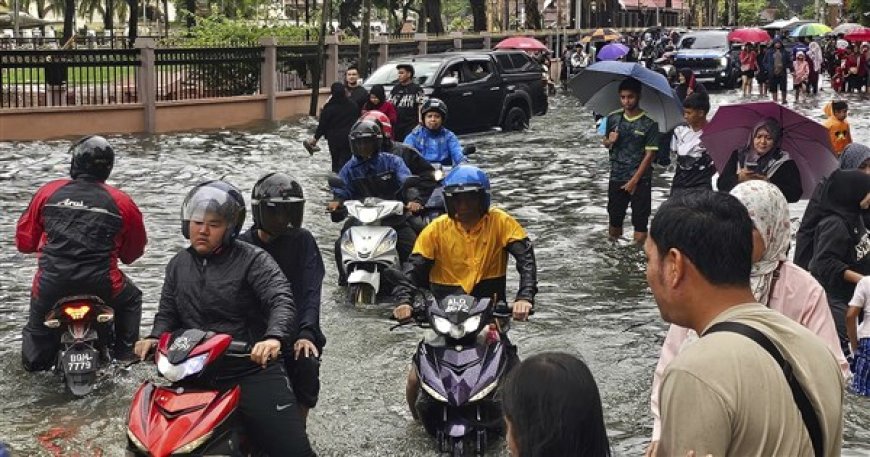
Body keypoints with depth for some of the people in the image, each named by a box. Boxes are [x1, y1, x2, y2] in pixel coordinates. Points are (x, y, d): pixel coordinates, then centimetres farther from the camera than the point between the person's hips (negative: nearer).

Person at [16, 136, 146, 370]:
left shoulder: (48, 192, 4)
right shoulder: (121, 202, 2)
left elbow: (24, 240, 10)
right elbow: (134, 250, 13)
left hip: (51, 284, 1)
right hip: (102, 284, 0)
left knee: (36, 326, 30)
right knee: (131, 299, 30)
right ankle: (126, 355, 26)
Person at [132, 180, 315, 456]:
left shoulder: (252, 260, -4)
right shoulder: (178, 265, 15)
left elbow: (282, 300, -17)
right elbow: (168, 312, 21)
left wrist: (274, 336, -37)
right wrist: (154, 338, -2)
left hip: (252, 373, -5)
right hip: (195, 376, 5)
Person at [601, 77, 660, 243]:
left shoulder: (649, 123, -11)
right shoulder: (613, 119, 1)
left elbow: (650, 154, -11)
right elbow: (605, 143, 15)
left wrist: (634, 180, -14)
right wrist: (610, 141, -10)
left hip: (640, 179, -4)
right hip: (616, 178, 4)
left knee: (640, 222, 0)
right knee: (614, 219, 12)